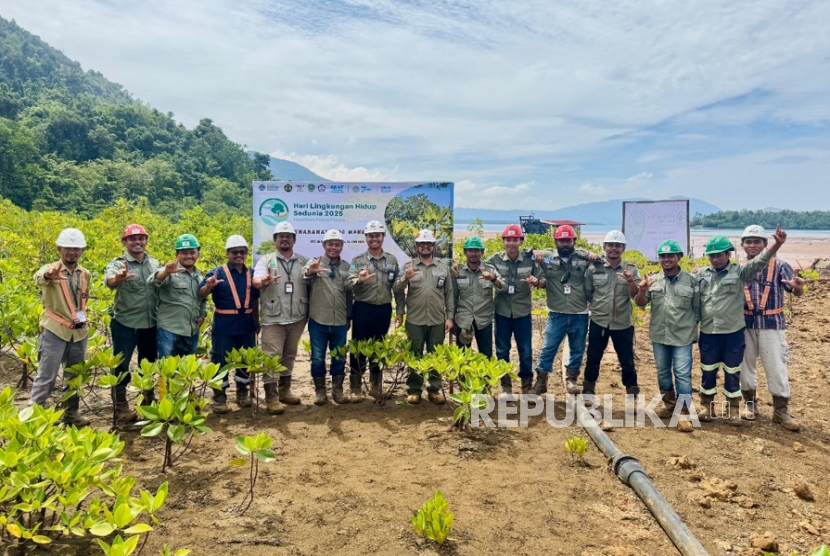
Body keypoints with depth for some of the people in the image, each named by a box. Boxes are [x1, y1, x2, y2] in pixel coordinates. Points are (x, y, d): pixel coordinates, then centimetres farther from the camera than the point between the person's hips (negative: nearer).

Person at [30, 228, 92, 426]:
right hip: (54, 331, -5)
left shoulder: (85, 274, 6)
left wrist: (83, 314, 7)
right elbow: (39, 278, -36)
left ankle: (71, 412, 26)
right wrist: (48, 275, -58)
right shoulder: (51, 269, -10)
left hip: (79, 332, 5)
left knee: (74, 375, 14)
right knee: (46, 376, -1)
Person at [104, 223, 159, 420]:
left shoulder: (154, 263, 6)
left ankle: (149, 400, 38)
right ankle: (121, 407, 19)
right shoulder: (118, 264, -9)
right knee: (122, 366, 5)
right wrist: (119, 278, -53)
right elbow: (109, 281, -32)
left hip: (150, 324, 5)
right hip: (125, 324, -4)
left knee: (149, 363, 19)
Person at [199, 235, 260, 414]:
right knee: (221, 360, 4)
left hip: (247, 324, 4)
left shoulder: (251, 273, 7)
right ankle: (219, 396, 17)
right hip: (224, 326, -4)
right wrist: (209, 286, -35)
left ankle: (242, 392, 30)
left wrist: (257, 322, 14)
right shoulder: (217, 272, -5)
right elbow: (200, 294, -14)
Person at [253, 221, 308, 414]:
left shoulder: (304, 261, 8)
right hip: (273, 319, -3)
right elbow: (256, 281, -15)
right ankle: (271, 397, 3)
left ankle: (285, 390, 28)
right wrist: (264, 281, -37)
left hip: (297, 318, 3)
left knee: (289, 356, 15)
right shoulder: (266, 260, 0)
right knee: (271, 357, -3)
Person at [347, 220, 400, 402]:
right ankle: (355, 388, 14)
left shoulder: (392, 260, 5)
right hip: (362, 309, -2)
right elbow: (350, 285, -14)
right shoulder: (357, 261, -3)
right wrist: (359, 280, -36)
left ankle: (376, 385, 29)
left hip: (384, 309, 2)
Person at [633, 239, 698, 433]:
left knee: (682, 374, -4)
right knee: (663, 372, 15)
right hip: (659, 335, 4)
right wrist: (642, 290, -17)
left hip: (682, 336, -3)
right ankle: (669, 405, 31)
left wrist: (694, 330, 3)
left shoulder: (691, 280, -3)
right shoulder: (653, 280, 3)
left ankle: (683, 414, 2)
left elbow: (697, 309, 2)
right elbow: (640, 303, 2)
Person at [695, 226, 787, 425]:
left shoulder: (740, 271, -4)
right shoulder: (701, 274, 5)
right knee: (707, 371, 12)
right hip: (708, 333, 2)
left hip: (733, 332, -2)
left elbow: (760, 261, -19)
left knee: (732, 372, 10)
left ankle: (733, 409, 24)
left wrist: (777, 244, -34)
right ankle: (706, 406, 27)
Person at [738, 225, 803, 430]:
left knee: (776, 368, 2)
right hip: (745, 325, 3)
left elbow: (796, 291, -14)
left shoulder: (778, 266, -5)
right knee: (744, 365, 12)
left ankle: (781, 411, 15)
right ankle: (749, 403, 30)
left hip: (771, 324, -3)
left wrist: (797, 287, -37)